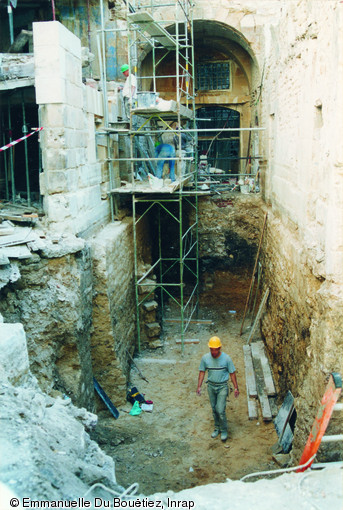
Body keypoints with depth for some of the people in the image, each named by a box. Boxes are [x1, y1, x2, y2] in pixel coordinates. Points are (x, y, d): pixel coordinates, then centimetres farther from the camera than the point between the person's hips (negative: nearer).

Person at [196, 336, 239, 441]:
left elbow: (232, 373, -5)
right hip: (211, 386, 3)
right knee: (214, 409, 14)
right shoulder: (205, 358, -8)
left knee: (220, 410, -7)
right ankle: (217, 428, 34)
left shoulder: (226, 358, -14)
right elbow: (202, 372, 2)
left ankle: (224, 430, 15)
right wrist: (199, 386, -2)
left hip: (222, 386, -3)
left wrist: (236, 388, -4)